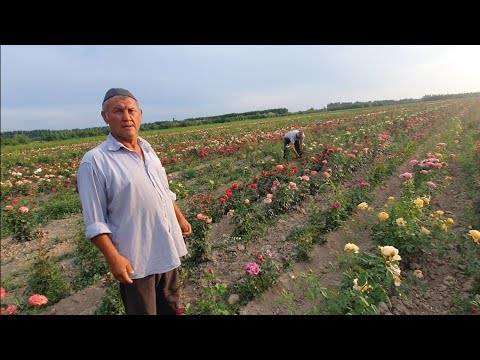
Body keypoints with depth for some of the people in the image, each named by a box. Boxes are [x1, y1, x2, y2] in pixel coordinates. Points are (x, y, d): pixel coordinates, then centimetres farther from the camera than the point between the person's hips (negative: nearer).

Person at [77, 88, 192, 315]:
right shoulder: (95, 161, -15)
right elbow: (95, 221, -14)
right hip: (135, 259, -6)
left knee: (170, 306, 25)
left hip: (168, 250, 6)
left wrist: (180, 218, 17)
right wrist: (114, 259, -18)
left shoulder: (148, 150, 6)